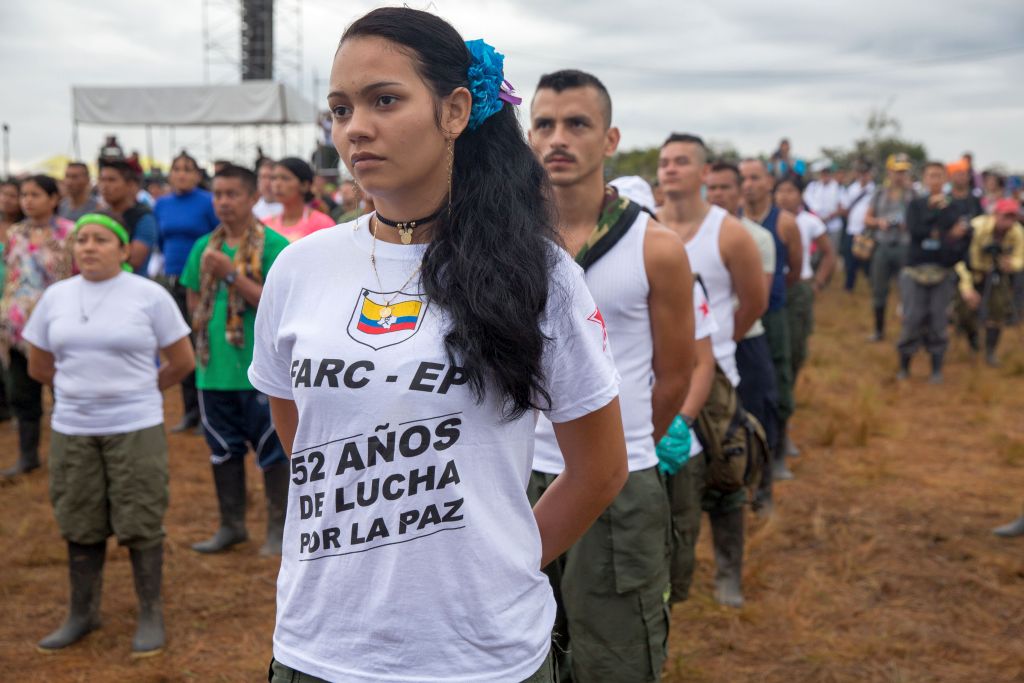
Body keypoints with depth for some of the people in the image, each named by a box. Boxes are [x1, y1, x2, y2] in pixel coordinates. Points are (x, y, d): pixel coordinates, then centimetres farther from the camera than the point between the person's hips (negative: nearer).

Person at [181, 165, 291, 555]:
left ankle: (279, 528, 18)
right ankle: (231, 525, 30)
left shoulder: (273, 246, -9)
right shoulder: (205, 247, 8)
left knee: (272, 451, 4)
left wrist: (231, 274, -22)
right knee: (223, 450, 15)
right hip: (214, 368, 6)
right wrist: (202, 324, 2)